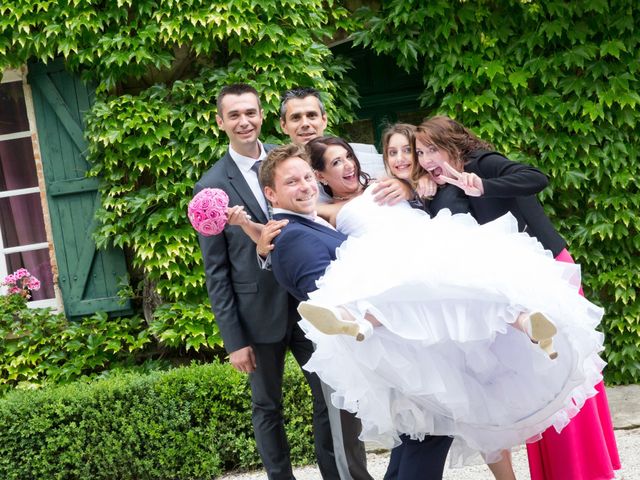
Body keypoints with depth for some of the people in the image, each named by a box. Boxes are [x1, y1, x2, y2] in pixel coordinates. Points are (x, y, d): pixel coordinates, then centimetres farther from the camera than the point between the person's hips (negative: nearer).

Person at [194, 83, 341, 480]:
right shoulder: (212, 187, -4)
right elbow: (216, 271, -3)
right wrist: (233, 339, -7)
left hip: (310, 301, 2)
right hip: (259, 312, -2)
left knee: (330, 397, 9)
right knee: (267, 406, 12)